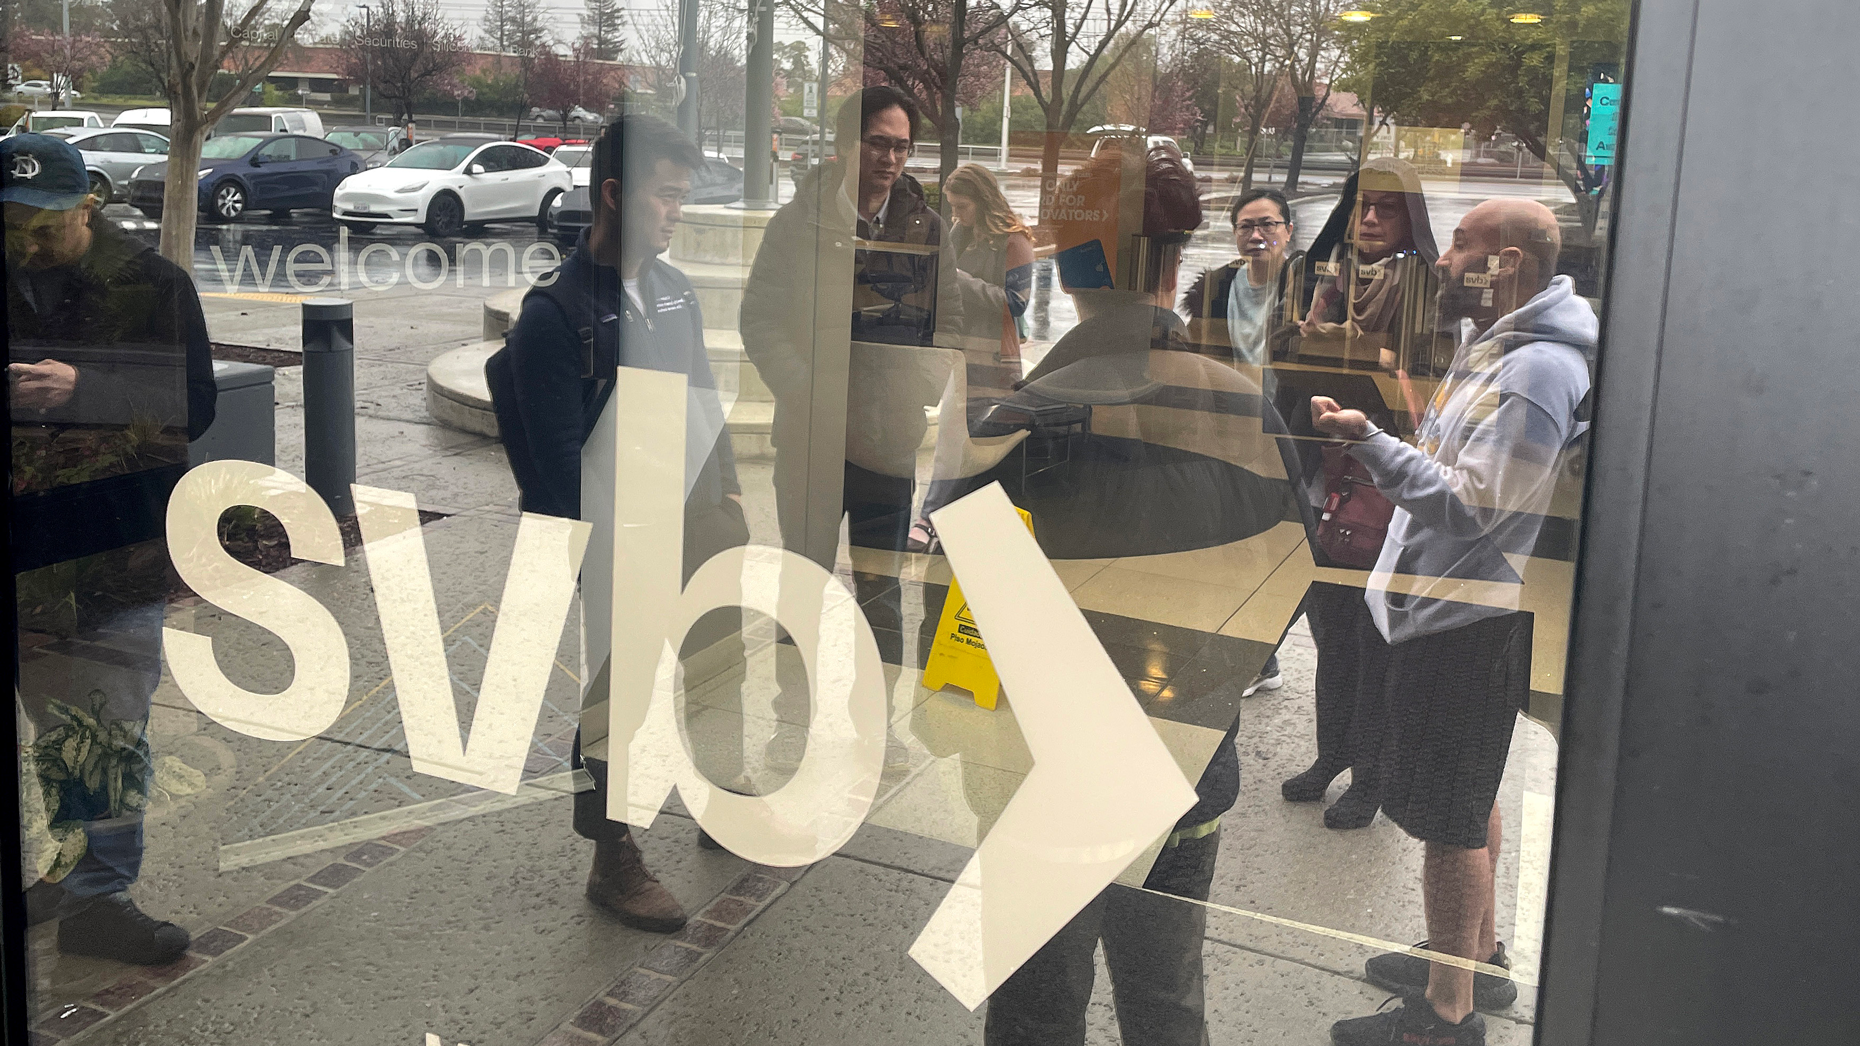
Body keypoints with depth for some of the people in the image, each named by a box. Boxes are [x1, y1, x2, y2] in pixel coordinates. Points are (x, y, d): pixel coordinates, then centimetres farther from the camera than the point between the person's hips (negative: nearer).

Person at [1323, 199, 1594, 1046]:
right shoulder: (1496, 346, 12)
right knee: (1469, 800, 22)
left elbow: (1471, 503, -25)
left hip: (1466, 623, -11)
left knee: (1448, 815, -3)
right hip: (1452, 605, 11)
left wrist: (1367, 440, -28)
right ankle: (1478, 956, 37)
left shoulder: (1538, 370, -22)